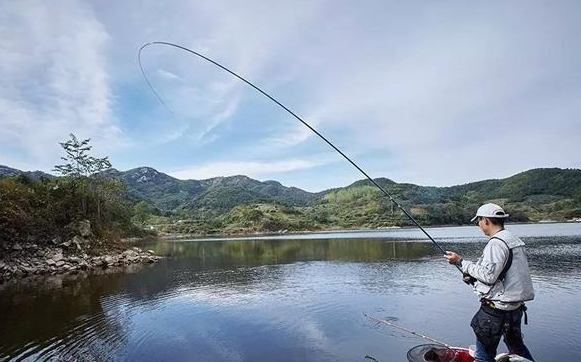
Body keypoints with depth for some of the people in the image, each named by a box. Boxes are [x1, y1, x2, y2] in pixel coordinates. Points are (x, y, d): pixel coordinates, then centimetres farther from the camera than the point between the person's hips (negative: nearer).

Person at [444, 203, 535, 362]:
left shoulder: (496, 243, -20)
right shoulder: (514, 240, 10)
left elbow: (488, 276, -22)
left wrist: (461, 261, -16)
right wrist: (473, 277, 9)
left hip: (496, 309, -9)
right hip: (515, 306, 10)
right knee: (517, 346, 28)